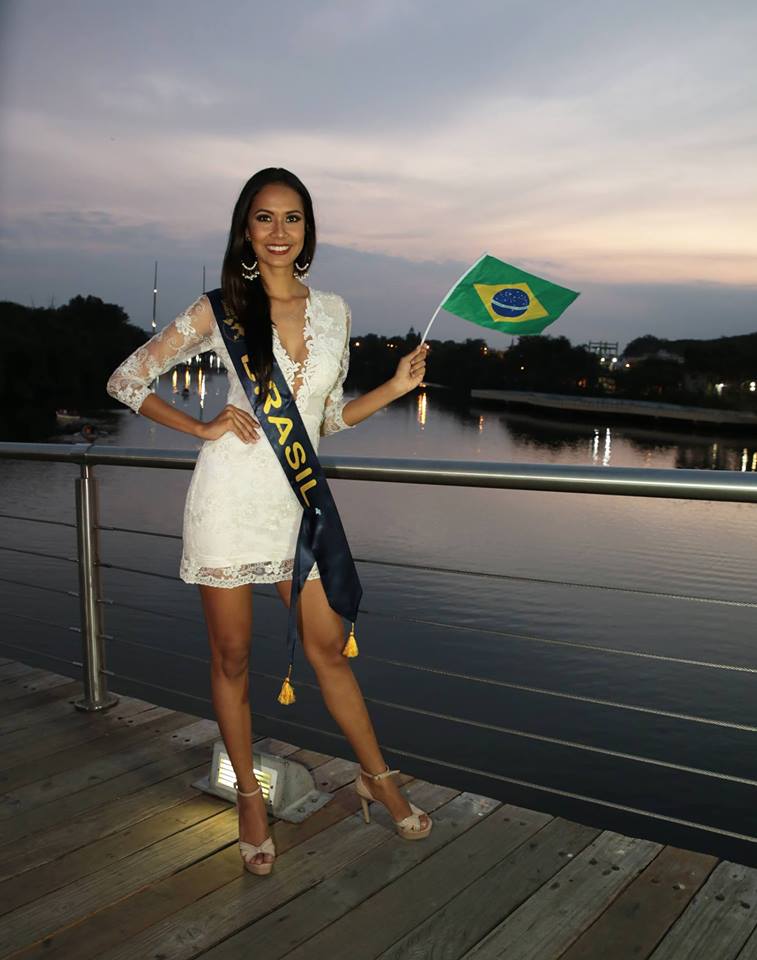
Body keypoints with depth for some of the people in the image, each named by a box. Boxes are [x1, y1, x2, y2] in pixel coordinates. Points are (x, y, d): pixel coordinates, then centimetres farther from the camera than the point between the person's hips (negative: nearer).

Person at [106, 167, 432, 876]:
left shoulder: (333, 311, 9)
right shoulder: (220, 311, -3)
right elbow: (126, 381, 2)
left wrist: (396, 388, 5)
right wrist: (204, 427, -6)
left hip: (298, 498, 3)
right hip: (231, 494, -3)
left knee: (328, 650, 11)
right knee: (232, 658, 9)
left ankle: (377, 779, 29)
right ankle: (250, 796, 28)